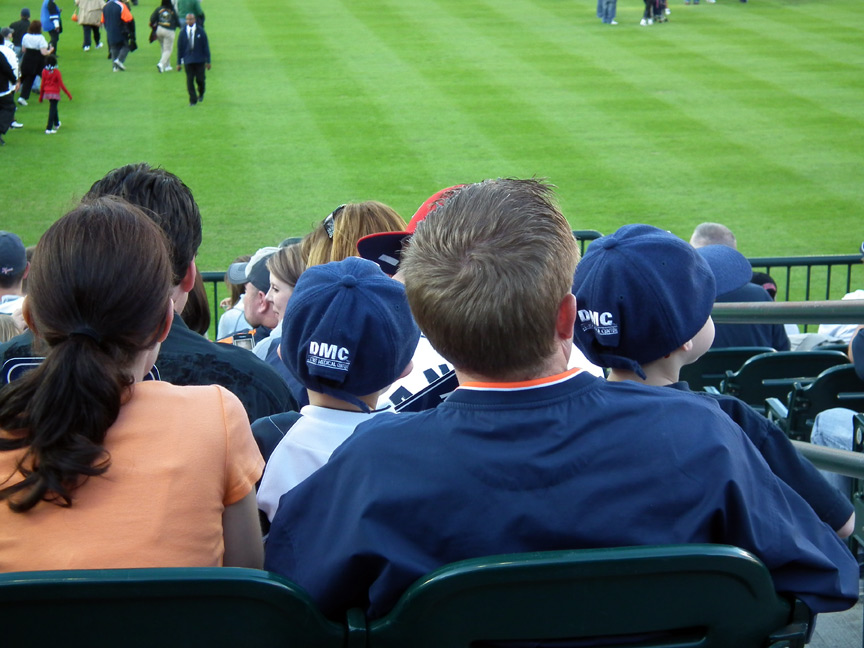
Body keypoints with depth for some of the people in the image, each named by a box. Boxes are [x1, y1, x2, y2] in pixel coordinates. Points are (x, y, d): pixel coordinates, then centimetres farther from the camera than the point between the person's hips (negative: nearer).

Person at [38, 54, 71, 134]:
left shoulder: (44, 71, -2)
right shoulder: (56, 71, -14)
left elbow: (42, 84, 2)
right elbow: (61, 84, -14)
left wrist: (41, 96, 11)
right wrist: (68, 94, -7)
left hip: (47, 92, 5)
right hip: (55, 93, -5)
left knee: (53, 107, 26)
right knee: (52, 109, -2)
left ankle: (56, 124, 44)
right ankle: (49, 129, -7)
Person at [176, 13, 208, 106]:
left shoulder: (200, 31, -2)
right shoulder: (183, 32, 1)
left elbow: (206, 46, 0)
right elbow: (180, 47, 5)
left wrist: (208, 61, -3)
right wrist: (179, 63, 4)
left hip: (200, 60, -1)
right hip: (188, 60, 1)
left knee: (200, 79, 1)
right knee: (190, 81, -2)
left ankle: (201, 93, 32)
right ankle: (193, 100, 8)